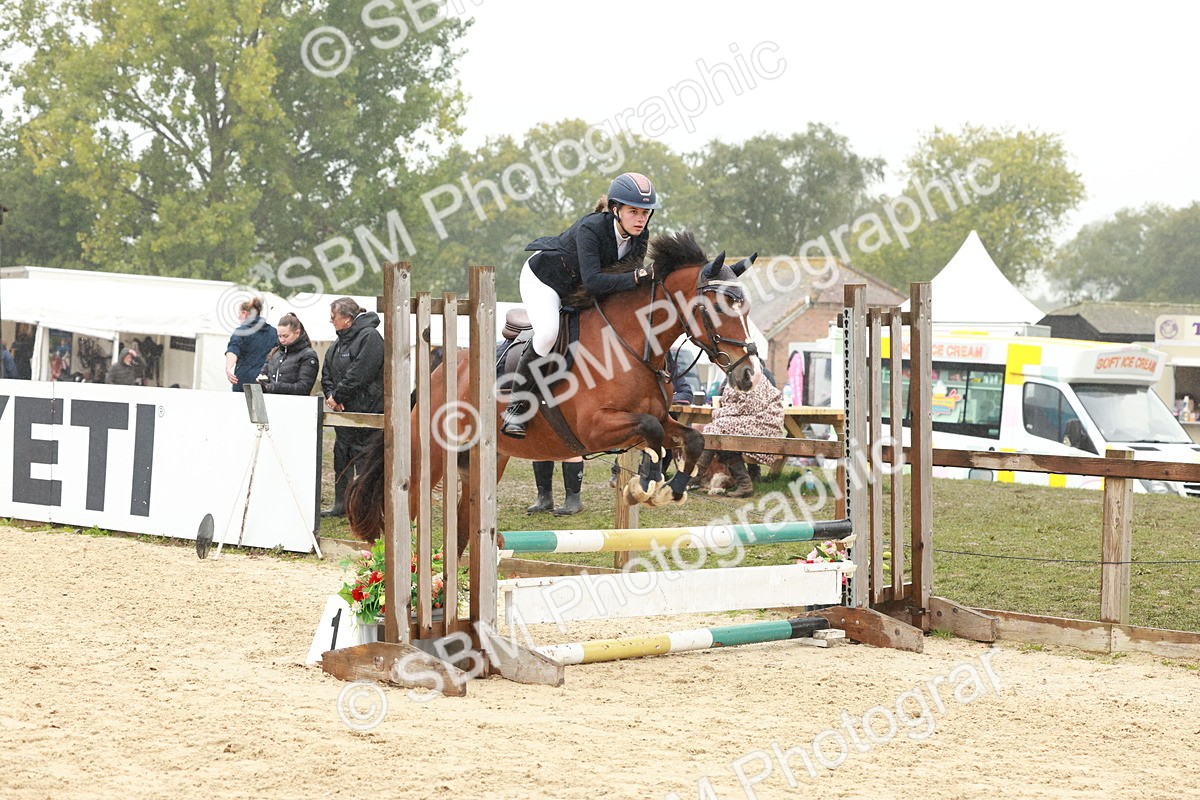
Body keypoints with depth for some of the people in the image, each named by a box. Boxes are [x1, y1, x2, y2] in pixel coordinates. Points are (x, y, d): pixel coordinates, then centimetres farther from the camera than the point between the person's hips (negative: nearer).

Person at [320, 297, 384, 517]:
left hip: (366, 411, -9)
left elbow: (358, 375, -20)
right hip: (343, 411, 9)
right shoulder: (339, 343, 16)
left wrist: (337, 396, -13)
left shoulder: (369, 337, -13)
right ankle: (341, 504, 20)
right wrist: (330, 395, -2)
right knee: (341, 458, 12)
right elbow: (327, 374, 17)